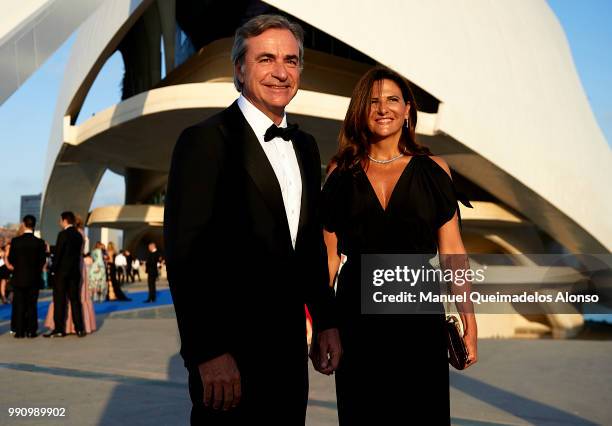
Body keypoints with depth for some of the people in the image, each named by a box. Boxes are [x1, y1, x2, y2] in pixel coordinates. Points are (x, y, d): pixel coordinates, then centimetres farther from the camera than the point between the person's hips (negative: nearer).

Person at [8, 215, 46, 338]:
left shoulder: (15, 241, -8)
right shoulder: (39, 242, -9)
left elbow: (11, 259, -2)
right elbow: (43, 260, -4)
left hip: (18, 277, 0)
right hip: (34, 278, 0)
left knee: (19, 305, 7)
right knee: (31, 305, 7)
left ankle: (19, 331, 7)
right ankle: (31, 330, 7)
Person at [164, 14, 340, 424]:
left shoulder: (305, 146, 11)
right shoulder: (205, 141, -11)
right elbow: (186, 254, -16)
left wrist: (326, 321, 14)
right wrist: (208, 352, -19)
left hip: (290, 344, 7)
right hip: (230, 349, -6)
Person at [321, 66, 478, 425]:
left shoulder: (433, 170, 2)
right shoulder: (342, 173, 4)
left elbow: (451, 250, 0)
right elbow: (330, 254, 3)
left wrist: (469, 321, -7)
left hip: (419, 314, 0)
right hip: (357, 314, 1)